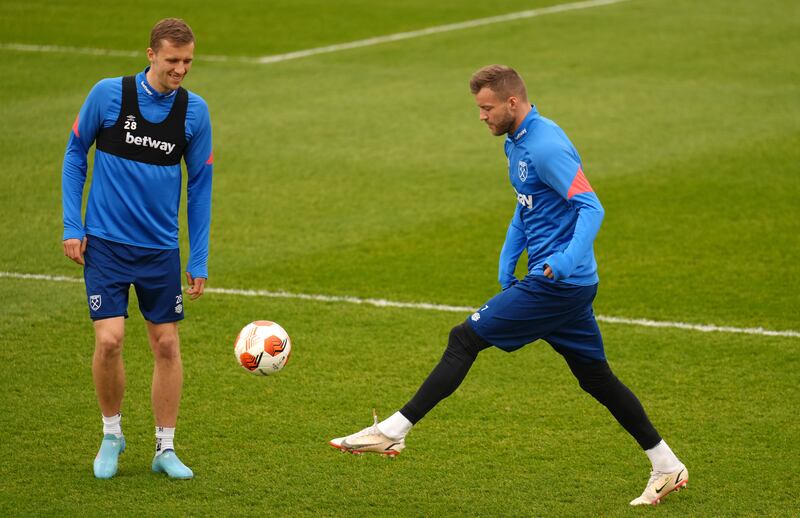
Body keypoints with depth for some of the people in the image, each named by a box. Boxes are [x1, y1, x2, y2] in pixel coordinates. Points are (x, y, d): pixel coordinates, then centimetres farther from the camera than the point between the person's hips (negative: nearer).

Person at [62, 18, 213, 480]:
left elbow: (200, 186, 6)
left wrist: (199, 262, 4)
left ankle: (166, 448, 17)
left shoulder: (195, 111, -2)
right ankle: (112, 433, 12)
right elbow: (75, 155, 4)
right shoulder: (108, 95, -8)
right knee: (109, 339, -12)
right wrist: (72, 226, -3)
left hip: (161, 248, 2)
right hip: (105, 242, -2)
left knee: (167, 345, 3)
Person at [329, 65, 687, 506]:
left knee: (464, 339, -9)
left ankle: (393, 431, -7)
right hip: (570, 287, 10)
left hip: (556, 283, -10)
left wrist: (568, 258, -36)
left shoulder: (546, 146, -17)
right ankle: (666, 467, 19)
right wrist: (507, 260, 17)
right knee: (595, 377, 14)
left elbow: (591, 208, -23)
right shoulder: (515, 144, 14)